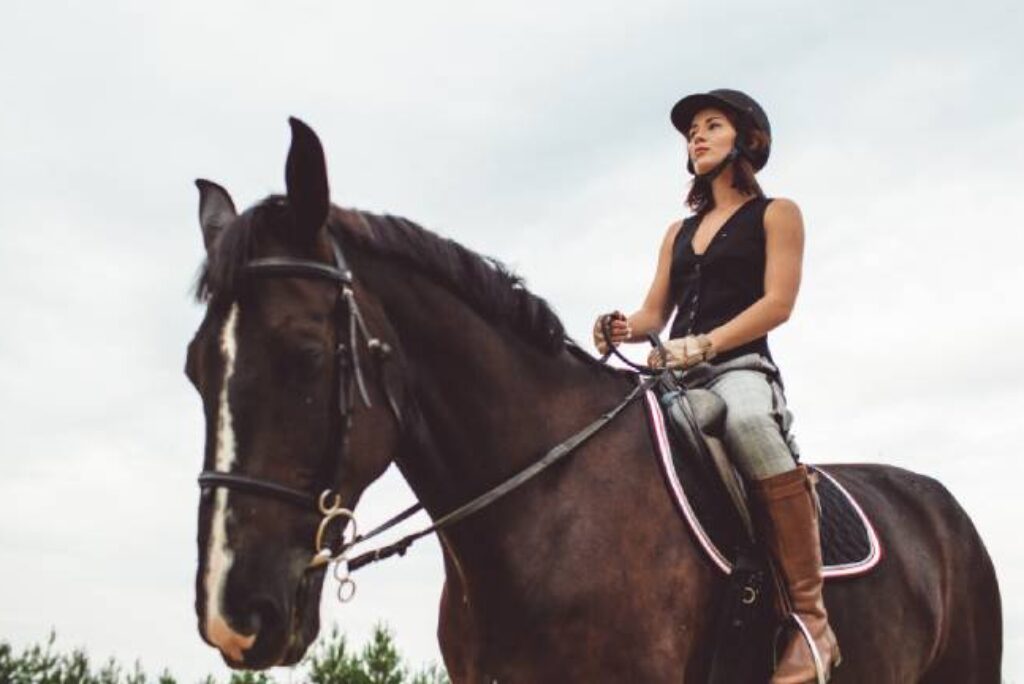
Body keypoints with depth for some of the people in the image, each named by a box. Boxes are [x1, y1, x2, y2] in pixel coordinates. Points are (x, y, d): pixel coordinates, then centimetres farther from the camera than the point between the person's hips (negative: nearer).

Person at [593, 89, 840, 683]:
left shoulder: (776, 214, 10)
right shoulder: (679, 232, 26)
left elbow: (777, 303, -5)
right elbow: (655, 313, 20)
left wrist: (701, 345, -18)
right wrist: (626, 329, -6)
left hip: (741, 370, -7)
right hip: (680, 382, 7)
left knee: (746, 419, -41)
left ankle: (813, 618, -37)